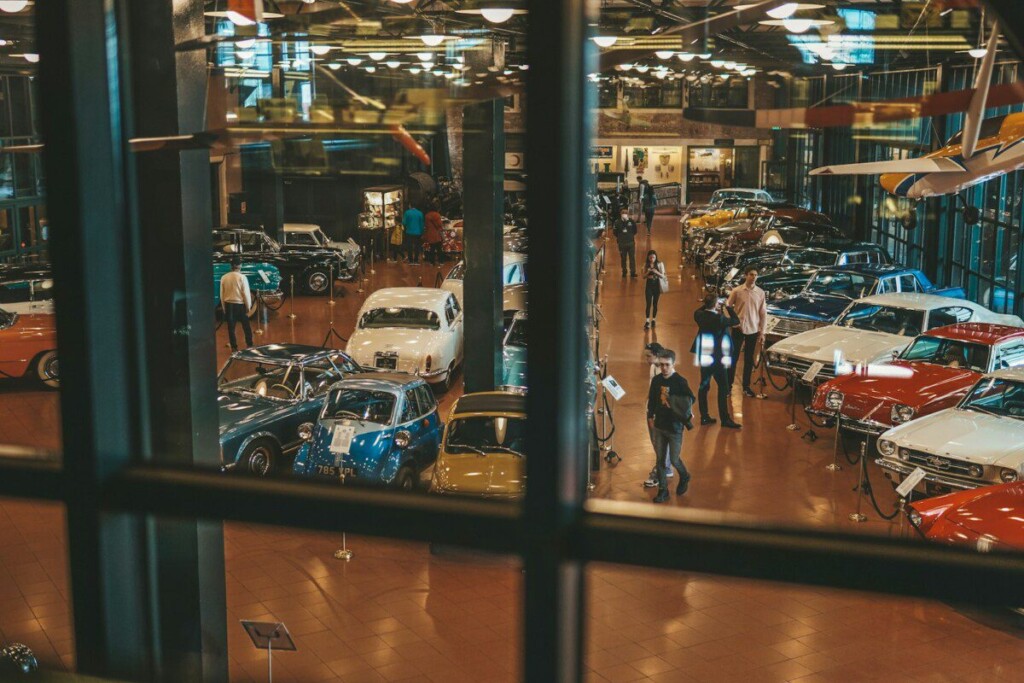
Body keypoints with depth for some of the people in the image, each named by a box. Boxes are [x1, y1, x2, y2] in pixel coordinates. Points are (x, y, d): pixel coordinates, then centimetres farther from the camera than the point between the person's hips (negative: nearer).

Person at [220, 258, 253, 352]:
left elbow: (222, 294, 3)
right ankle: (249, 344, 21)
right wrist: (248, 306, -1)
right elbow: (246, 293, -11)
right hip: (240, 305, -2)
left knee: (231, 327, 8)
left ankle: (234, 347, 10)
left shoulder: (224, 278, -2)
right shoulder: (242, 277, -12)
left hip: (228, 305, 2)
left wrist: (224, 307, 12)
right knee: (246, 326, 14)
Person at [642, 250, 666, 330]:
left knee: (655, 304, 9)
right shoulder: (646, 264, -1)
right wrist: (648, 272, -18)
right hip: (649, 285, 0)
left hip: (657, 285, 0)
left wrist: (656, 272, -25)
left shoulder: (660, 264, -5)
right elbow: (644, 277, 2)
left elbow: (663, 276, -7)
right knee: (648, 304, -9)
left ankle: (653, 319, 23)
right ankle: (647, 321, -13)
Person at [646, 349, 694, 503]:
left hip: (675, 427, -4)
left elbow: (689, 399, -22)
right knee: (660, 459, 7)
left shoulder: (680, 381, -15)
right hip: (659, 426, 4)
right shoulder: (656, 380, 0)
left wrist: (671, 399, -29)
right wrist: (650, 417, 14)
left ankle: (684, 478, 35)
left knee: (673, 459, 5)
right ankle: (663, 490, 18)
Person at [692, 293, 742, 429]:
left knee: (704, 386, 13)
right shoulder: (719, 318, -21)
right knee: (723, 388, 2)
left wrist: (707, 305, 15)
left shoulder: (699, 315, -4)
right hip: (717, 358, -6)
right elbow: (736, 321, -9)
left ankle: (704, 417, 19)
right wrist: (728, 308, 3)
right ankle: (725, 419, 4)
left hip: (704, 357, 6)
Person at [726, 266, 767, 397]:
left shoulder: (760, 293, -2)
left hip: (753, 330, 2)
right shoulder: (737, 291, -8)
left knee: (749, 359, 11)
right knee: (734, 357, 3)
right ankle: (729, 384, 13)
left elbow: (763, 313, 3)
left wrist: (762, 332, 2)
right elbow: (727, 307, 1)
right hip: (738, 329, -2)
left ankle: (746, 386, 21)